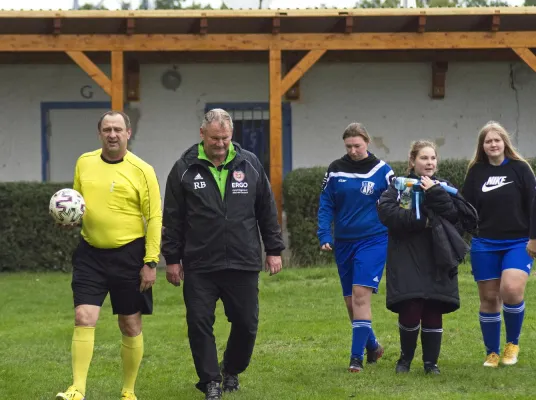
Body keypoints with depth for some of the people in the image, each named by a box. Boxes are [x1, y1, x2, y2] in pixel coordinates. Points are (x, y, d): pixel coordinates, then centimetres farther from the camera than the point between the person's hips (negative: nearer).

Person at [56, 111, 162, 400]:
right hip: (91, 254, 3)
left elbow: (154, 218, -7)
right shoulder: (84, 163, 6)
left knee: (130, 326, 6)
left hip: (129, 255, -3)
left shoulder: (141, 170, -7)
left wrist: (150, 262, -11)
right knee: (83, 318, -11)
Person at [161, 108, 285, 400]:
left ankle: (232, 371, 29)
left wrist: (274, 250, 10)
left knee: (246, 323, 5)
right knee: (199, 323, -4)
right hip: (199, 266, -1)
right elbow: (172, 219, 4)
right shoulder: (184, 169, 0)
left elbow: (267, 211, 12)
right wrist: (172, 259, 2)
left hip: (243, 264, 1)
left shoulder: (250, 165, 5)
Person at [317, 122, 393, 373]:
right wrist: (324, 236, -5)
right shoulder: (335, 170, 4)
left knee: (361, 295, -16)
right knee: (350, 301, 9)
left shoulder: (382, 170, -2)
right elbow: (326, 205, 6)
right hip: (344, 242, 4)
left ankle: (357, 356, -13)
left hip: (373, 240, -4)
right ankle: (372, 346, 31)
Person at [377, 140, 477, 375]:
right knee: (410, 311, -10)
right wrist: (421, 221, -14)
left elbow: (455, 214, -3)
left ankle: (431, 362, 14)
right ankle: (405, 358, 12)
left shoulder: (443, 188, 13)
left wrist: (435, 194, -13)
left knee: (433, 312, 2)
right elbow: (386, 212, -12)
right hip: (407, 260, -2)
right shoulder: (399, 186, 5)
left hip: (437, 260, 2)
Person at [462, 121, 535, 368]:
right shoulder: (476, 172, 5)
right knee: (489, 298, 4)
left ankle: (512, 343, 0)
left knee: (511, 290, -22)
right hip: (484, 246, 3)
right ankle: (492, 353, 17)